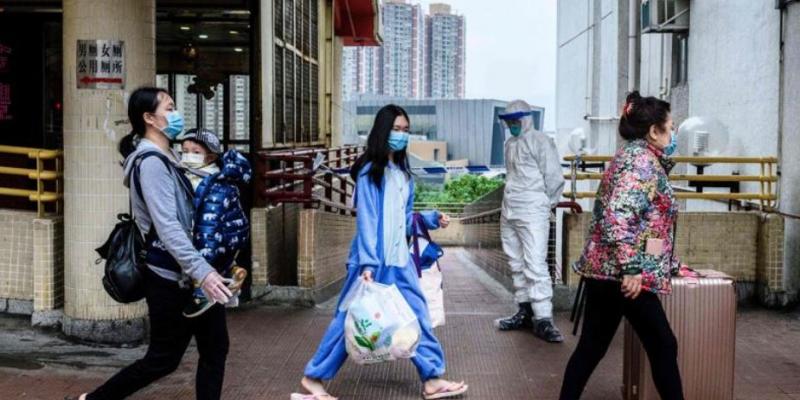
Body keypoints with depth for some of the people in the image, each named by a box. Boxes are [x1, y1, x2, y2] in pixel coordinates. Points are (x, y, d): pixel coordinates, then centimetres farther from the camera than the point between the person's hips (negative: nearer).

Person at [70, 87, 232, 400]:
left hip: (187, 272, 9)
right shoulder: (151, 162, -17)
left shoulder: (165, 158, 13)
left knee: (215, 348, 10)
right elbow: (167, 226, -26)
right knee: (163, 358, 4)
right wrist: (201, 270, -32)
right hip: (171, 275, -9)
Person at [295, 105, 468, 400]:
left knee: (417, 316, 7)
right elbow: (366, 220, -16)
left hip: (400, 260, 7)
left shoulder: (403, 172, 13)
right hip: (372, 261, -7)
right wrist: (368, 263, -21)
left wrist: (432, 219, 3)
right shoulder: (369, 172, -9)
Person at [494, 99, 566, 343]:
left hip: (532, 213, -8)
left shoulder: (540, 141, -8)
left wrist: (546, 203, 0)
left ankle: (543, 320, -12)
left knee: (535, 265, -14)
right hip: (509, 212, 8)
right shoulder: (510, 144, 17)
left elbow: (554, 177, -9)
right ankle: (525, 312, 22)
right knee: (517, 265, 12)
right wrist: (513, 199, 17)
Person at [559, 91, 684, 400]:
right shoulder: (641, 159, -13)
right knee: (662, 346, 3)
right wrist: (631, 268, -27)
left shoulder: (634, 155, 19)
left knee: (592, 346, 12)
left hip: (603, 269, 10)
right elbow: (619, 215, -25)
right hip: (621, 272, -10)